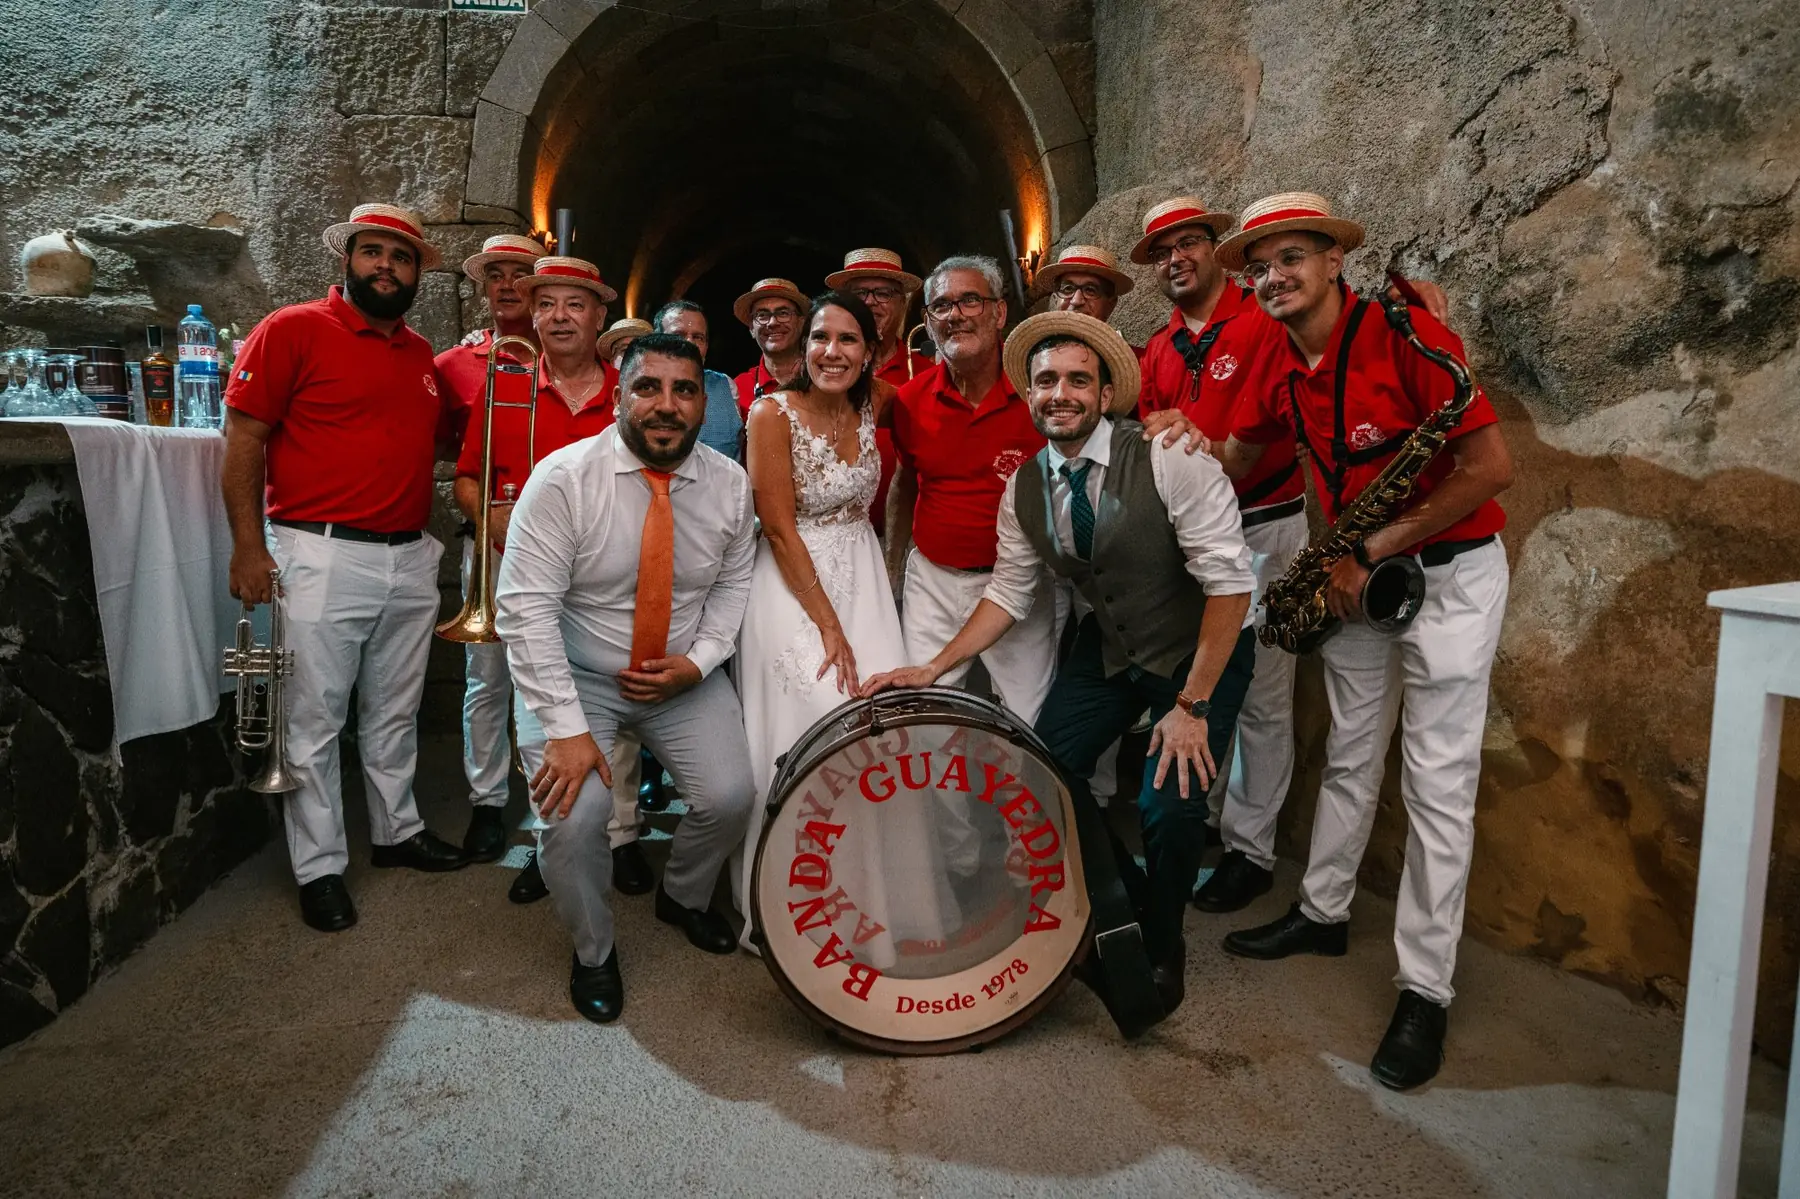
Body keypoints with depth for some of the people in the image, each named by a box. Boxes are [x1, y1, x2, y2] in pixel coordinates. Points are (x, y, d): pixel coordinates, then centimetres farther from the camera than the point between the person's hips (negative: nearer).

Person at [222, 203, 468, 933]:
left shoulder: (422, 354, 14)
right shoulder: (293, 331, -4)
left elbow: (445, 435, 27)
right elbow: (243, 439, -7)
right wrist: (248, 547, -13)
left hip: (409, 559, 6)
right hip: (321, 559, -6)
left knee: (394, 714, 16)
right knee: (314, 722, 3)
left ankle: (397, 831, 32)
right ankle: (319, 868, 15)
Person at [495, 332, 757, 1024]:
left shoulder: (730, 484, -7)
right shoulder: (563, 478, -19)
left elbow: (733, 581, 7)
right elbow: (527, 606, -21)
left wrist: (699, 660, -10)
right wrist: (566, 726, -26)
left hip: (683, 675, 3)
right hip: (577, 675, -3)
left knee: (731, 798, -11)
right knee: (573, 817, -20)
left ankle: (683, 898, 26)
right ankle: (593, 952, 13)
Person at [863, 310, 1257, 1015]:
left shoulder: (1169, 461, -24)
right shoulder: (1025, 488, -7)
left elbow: (1229, 584, -24)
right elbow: (1010, 592, 1)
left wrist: (1192, 703, -24)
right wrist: (934, 668, -10)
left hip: (1204, 647, -5)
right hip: (1109, 644, 5)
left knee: (1169, 801, -18)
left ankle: (1161, 945, 15)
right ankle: (1122, 907, 24)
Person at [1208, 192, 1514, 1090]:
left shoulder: (1404, 334, -19)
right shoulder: (1281, 374, 2)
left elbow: (1491, 468, -22)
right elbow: (1232, 465, 16)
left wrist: (1369, 551, -20)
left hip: (1449, 571, -6)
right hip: (1355, 576, 7)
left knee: (1438, 783, -3)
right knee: (1350, 755, 16)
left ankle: (1425, 992, 7)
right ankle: (1322, 912, 33)